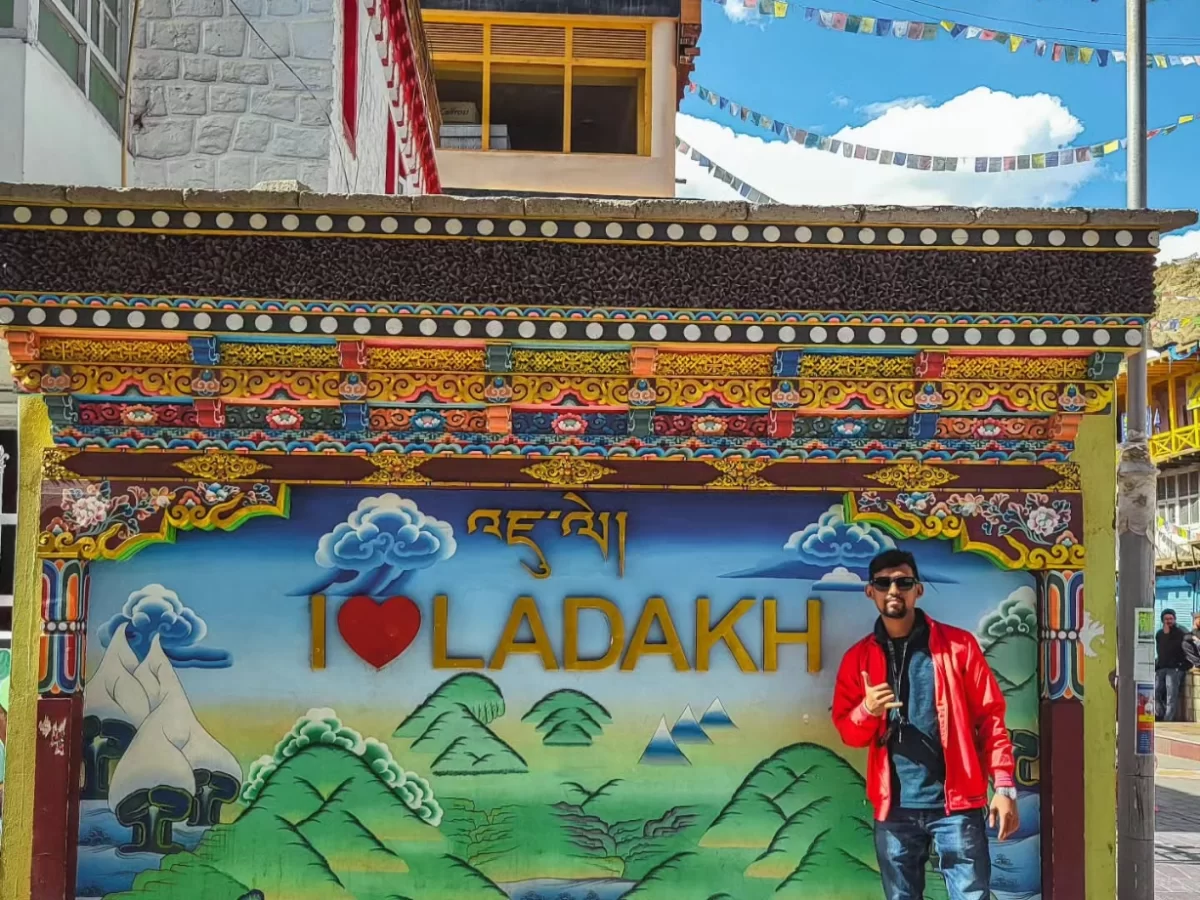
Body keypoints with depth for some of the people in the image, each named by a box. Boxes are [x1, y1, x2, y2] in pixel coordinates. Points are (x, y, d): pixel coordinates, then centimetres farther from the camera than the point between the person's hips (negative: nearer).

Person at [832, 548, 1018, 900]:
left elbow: (990, 718, 1)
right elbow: (847, 731, 9)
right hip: (894, 808, 3)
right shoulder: (858, 657, 8)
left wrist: (1004, 786, -7)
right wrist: (867, 710, -14)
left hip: (956, 803, -2)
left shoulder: (958, 645, 1)